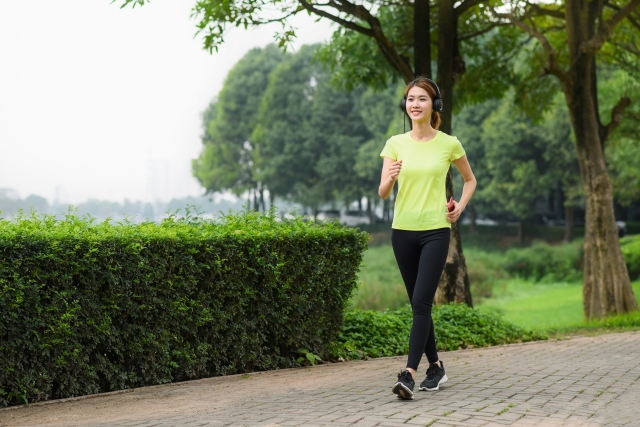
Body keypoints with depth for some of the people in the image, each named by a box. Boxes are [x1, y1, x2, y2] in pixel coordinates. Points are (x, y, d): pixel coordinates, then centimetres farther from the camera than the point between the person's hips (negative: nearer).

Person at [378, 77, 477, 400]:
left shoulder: (448, 144, -1)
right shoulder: (395, 144, 3)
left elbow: (470, 180, 15)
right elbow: (382, 192, -3)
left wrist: (460, 206, -2)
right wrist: (391, 177, -25)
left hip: (435, 231, -3)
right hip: (403, 231, 3)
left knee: (421, 302, -14)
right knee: (418, 304, 10)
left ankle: (409, 374, -19)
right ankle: (435, 367, 24)